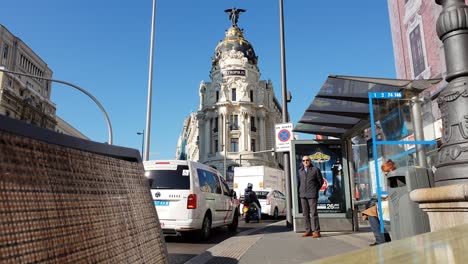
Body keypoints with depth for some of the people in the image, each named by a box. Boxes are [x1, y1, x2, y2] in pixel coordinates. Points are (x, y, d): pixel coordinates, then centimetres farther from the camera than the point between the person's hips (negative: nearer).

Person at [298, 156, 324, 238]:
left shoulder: (315, 169, 1)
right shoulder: (300, 171, 13)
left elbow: (321, 181, 6)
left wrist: (315, 190, 7)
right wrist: (300, 191, 9)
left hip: (312, 195, -4)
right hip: (303, 195, 5)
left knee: (314, 213, -6)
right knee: (305, 214, 7)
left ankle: (316, 231, 0)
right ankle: (308, 230, 15)